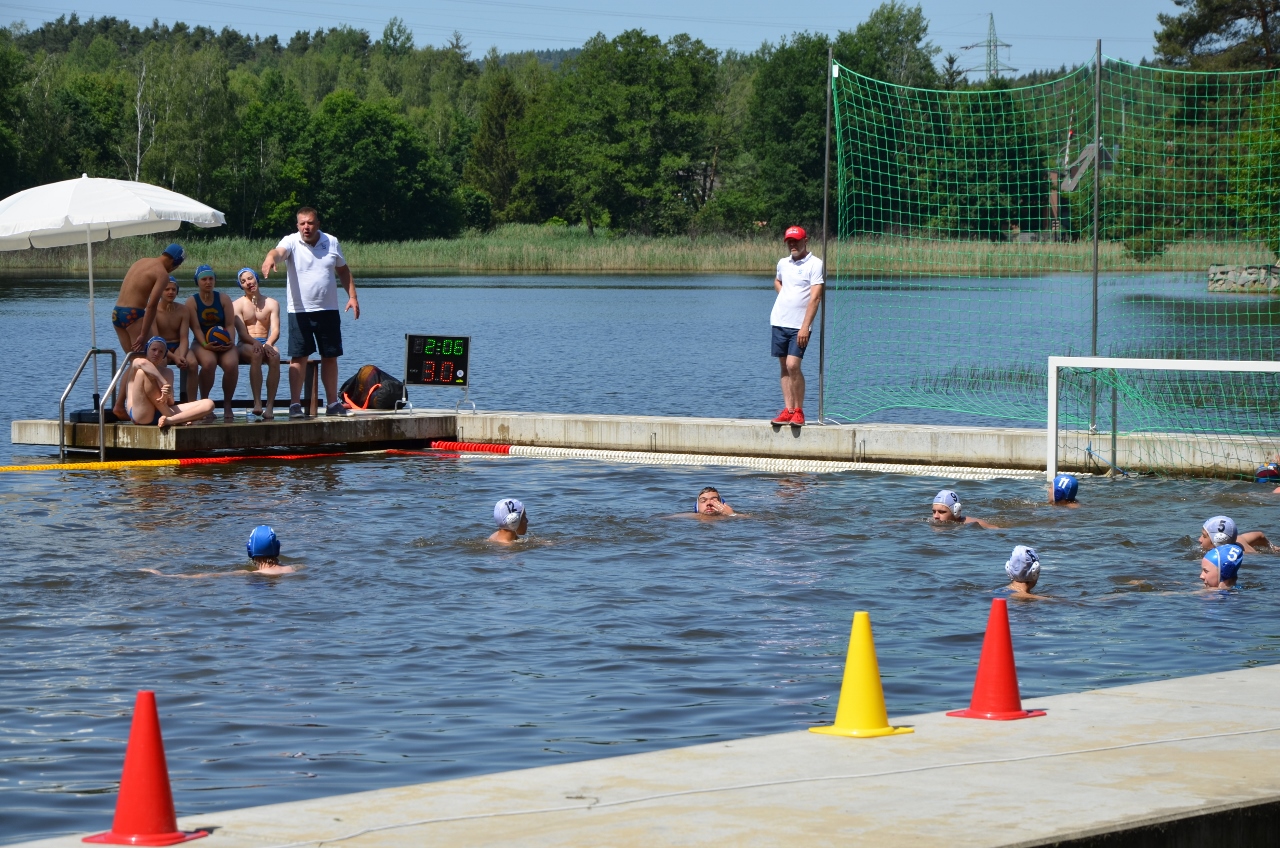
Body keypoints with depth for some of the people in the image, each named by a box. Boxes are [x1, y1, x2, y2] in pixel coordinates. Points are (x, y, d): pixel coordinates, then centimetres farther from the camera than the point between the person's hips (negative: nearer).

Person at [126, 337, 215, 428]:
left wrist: (169, 395, -13)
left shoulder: (168, 372, 25)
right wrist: (164, 383, -25)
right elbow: (142, 363, -18)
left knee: (208, 404, -9)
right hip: (139, 414, -4)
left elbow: (171, 403, 13)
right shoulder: (136, 364, 11)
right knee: (142, 372, -26)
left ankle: (169, 420, -38)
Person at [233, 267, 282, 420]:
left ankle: (270, 406, -39)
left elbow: (275, 330, 1)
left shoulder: (272, 303, 14)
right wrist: (256, 344, -25)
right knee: (256, 353, -38)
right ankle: (257, 402, -45)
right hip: (245, 346, -2)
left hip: (266, 343, 2)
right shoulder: (238, 305, 9)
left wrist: (268, 343, -23)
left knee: (275, 356, -34)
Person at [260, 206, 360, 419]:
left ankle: (333, 403, 17)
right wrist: (270, 258, -50)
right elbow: (279, 251, -27)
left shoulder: (331, 242, 7)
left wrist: (352, 296, 9)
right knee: (299, 357, -4)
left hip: (328, 310, 3)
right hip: (300, 311, -3)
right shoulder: (291, 242, -4)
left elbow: (343, 270, 18)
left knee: (330, 356, 8)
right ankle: (295, 403, -2)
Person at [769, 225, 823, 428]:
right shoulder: (783, 263, 12)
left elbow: (815, 298, -14)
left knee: (793, 365, -15)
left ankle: (799, 411, -5)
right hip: (779, 322, 6)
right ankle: (788, 410, 9)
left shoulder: (815, 264, -7)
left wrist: (805, 327, -21)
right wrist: (783, 295, 13)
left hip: (799, 326, -6)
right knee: (784, 367, 5)